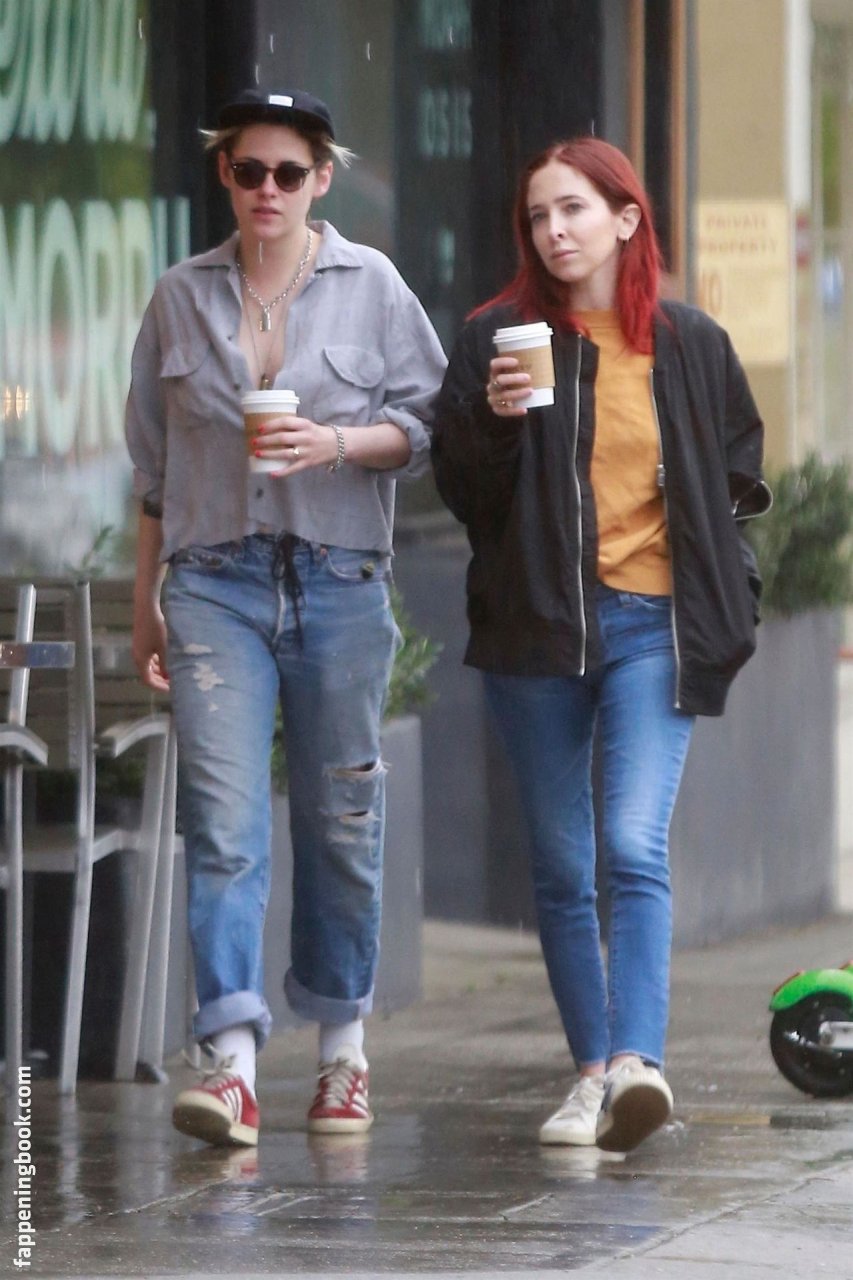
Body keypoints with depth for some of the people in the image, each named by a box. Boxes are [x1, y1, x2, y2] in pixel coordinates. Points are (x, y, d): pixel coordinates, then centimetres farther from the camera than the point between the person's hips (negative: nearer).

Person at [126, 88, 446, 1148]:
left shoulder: (370, 285, 4)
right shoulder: (181, 298, 9)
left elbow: (430, 423, 4)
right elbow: (152, 463, 15)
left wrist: (339, 443, -14)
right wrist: (144, 603, 15)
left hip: (339, 581, 0)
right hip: (214, 577, 0)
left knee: (340, 819, 6)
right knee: (222, 819, -12)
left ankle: (342, 1048, 22)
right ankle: (232, 1065, -19)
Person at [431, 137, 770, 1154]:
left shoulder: (691, 345, 7)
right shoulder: (499, 338, 4)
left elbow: (737, 474, 19)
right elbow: (460, 488, 1)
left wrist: (721, 593, 10)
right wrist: (494, 419, -17)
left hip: (653, 627, -1)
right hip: (537, 627, 1)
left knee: (636, 850, -17)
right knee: (561, 868, 5)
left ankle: (636, 1062, -27)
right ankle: (593, 1073, 11)